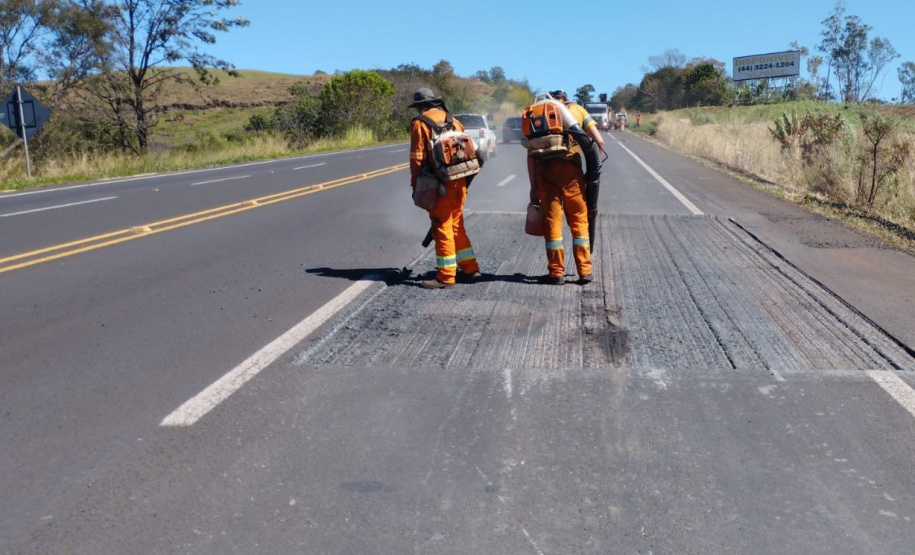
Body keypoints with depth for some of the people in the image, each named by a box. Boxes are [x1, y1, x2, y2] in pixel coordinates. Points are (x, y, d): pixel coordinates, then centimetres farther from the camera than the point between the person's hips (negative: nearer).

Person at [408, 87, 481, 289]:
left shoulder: (420, 123, -2)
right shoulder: (452, 120, 16)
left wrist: (415, 185, -2)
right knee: (457, 226, 17)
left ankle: (446, 276, 1)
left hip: (440, 183, -7)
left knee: (442, 229, -2)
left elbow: (417, 157, -8)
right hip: (459, 182, 7)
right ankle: (470, 269, 21)